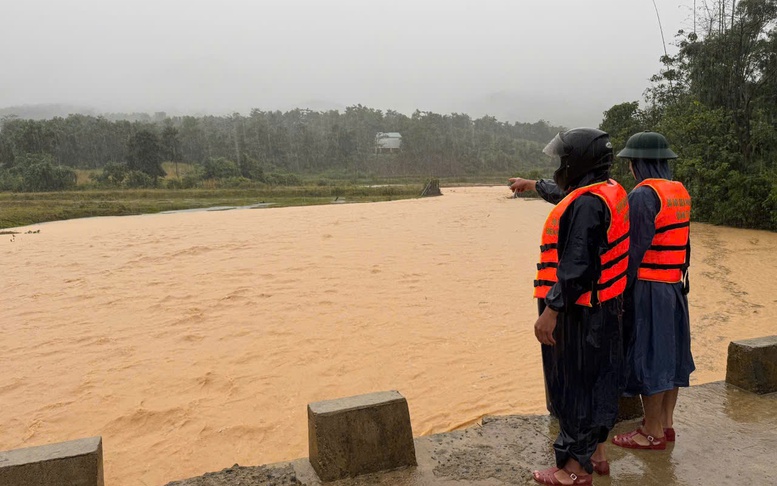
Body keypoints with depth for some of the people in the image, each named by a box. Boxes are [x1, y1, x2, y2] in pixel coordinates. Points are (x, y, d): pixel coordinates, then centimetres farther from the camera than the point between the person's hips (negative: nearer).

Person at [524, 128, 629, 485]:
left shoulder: (587, 203, -22)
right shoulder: (611, 193, 8)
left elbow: (577, 266, -26)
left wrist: (551, 311, -25)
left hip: (579, 312, -10)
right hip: (604, 308, 10)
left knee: (575, 386, 1)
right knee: (597, 380, 19)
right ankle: (595, 452, 34)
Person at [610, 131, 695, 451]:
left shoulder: (643, 195, -16)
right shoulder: (680, 192, 9)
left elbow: (636, 248, -19)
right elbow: (683, 242, 12)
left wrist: (623, 287, -14)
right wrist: (681, 277, 17)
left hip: (648, 286, -9)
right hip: (675, 284, 9)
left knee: (648, 355, 0)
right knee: (669, 352, 15)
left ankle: (652, 433, 10)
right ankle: (666, 423, 27)